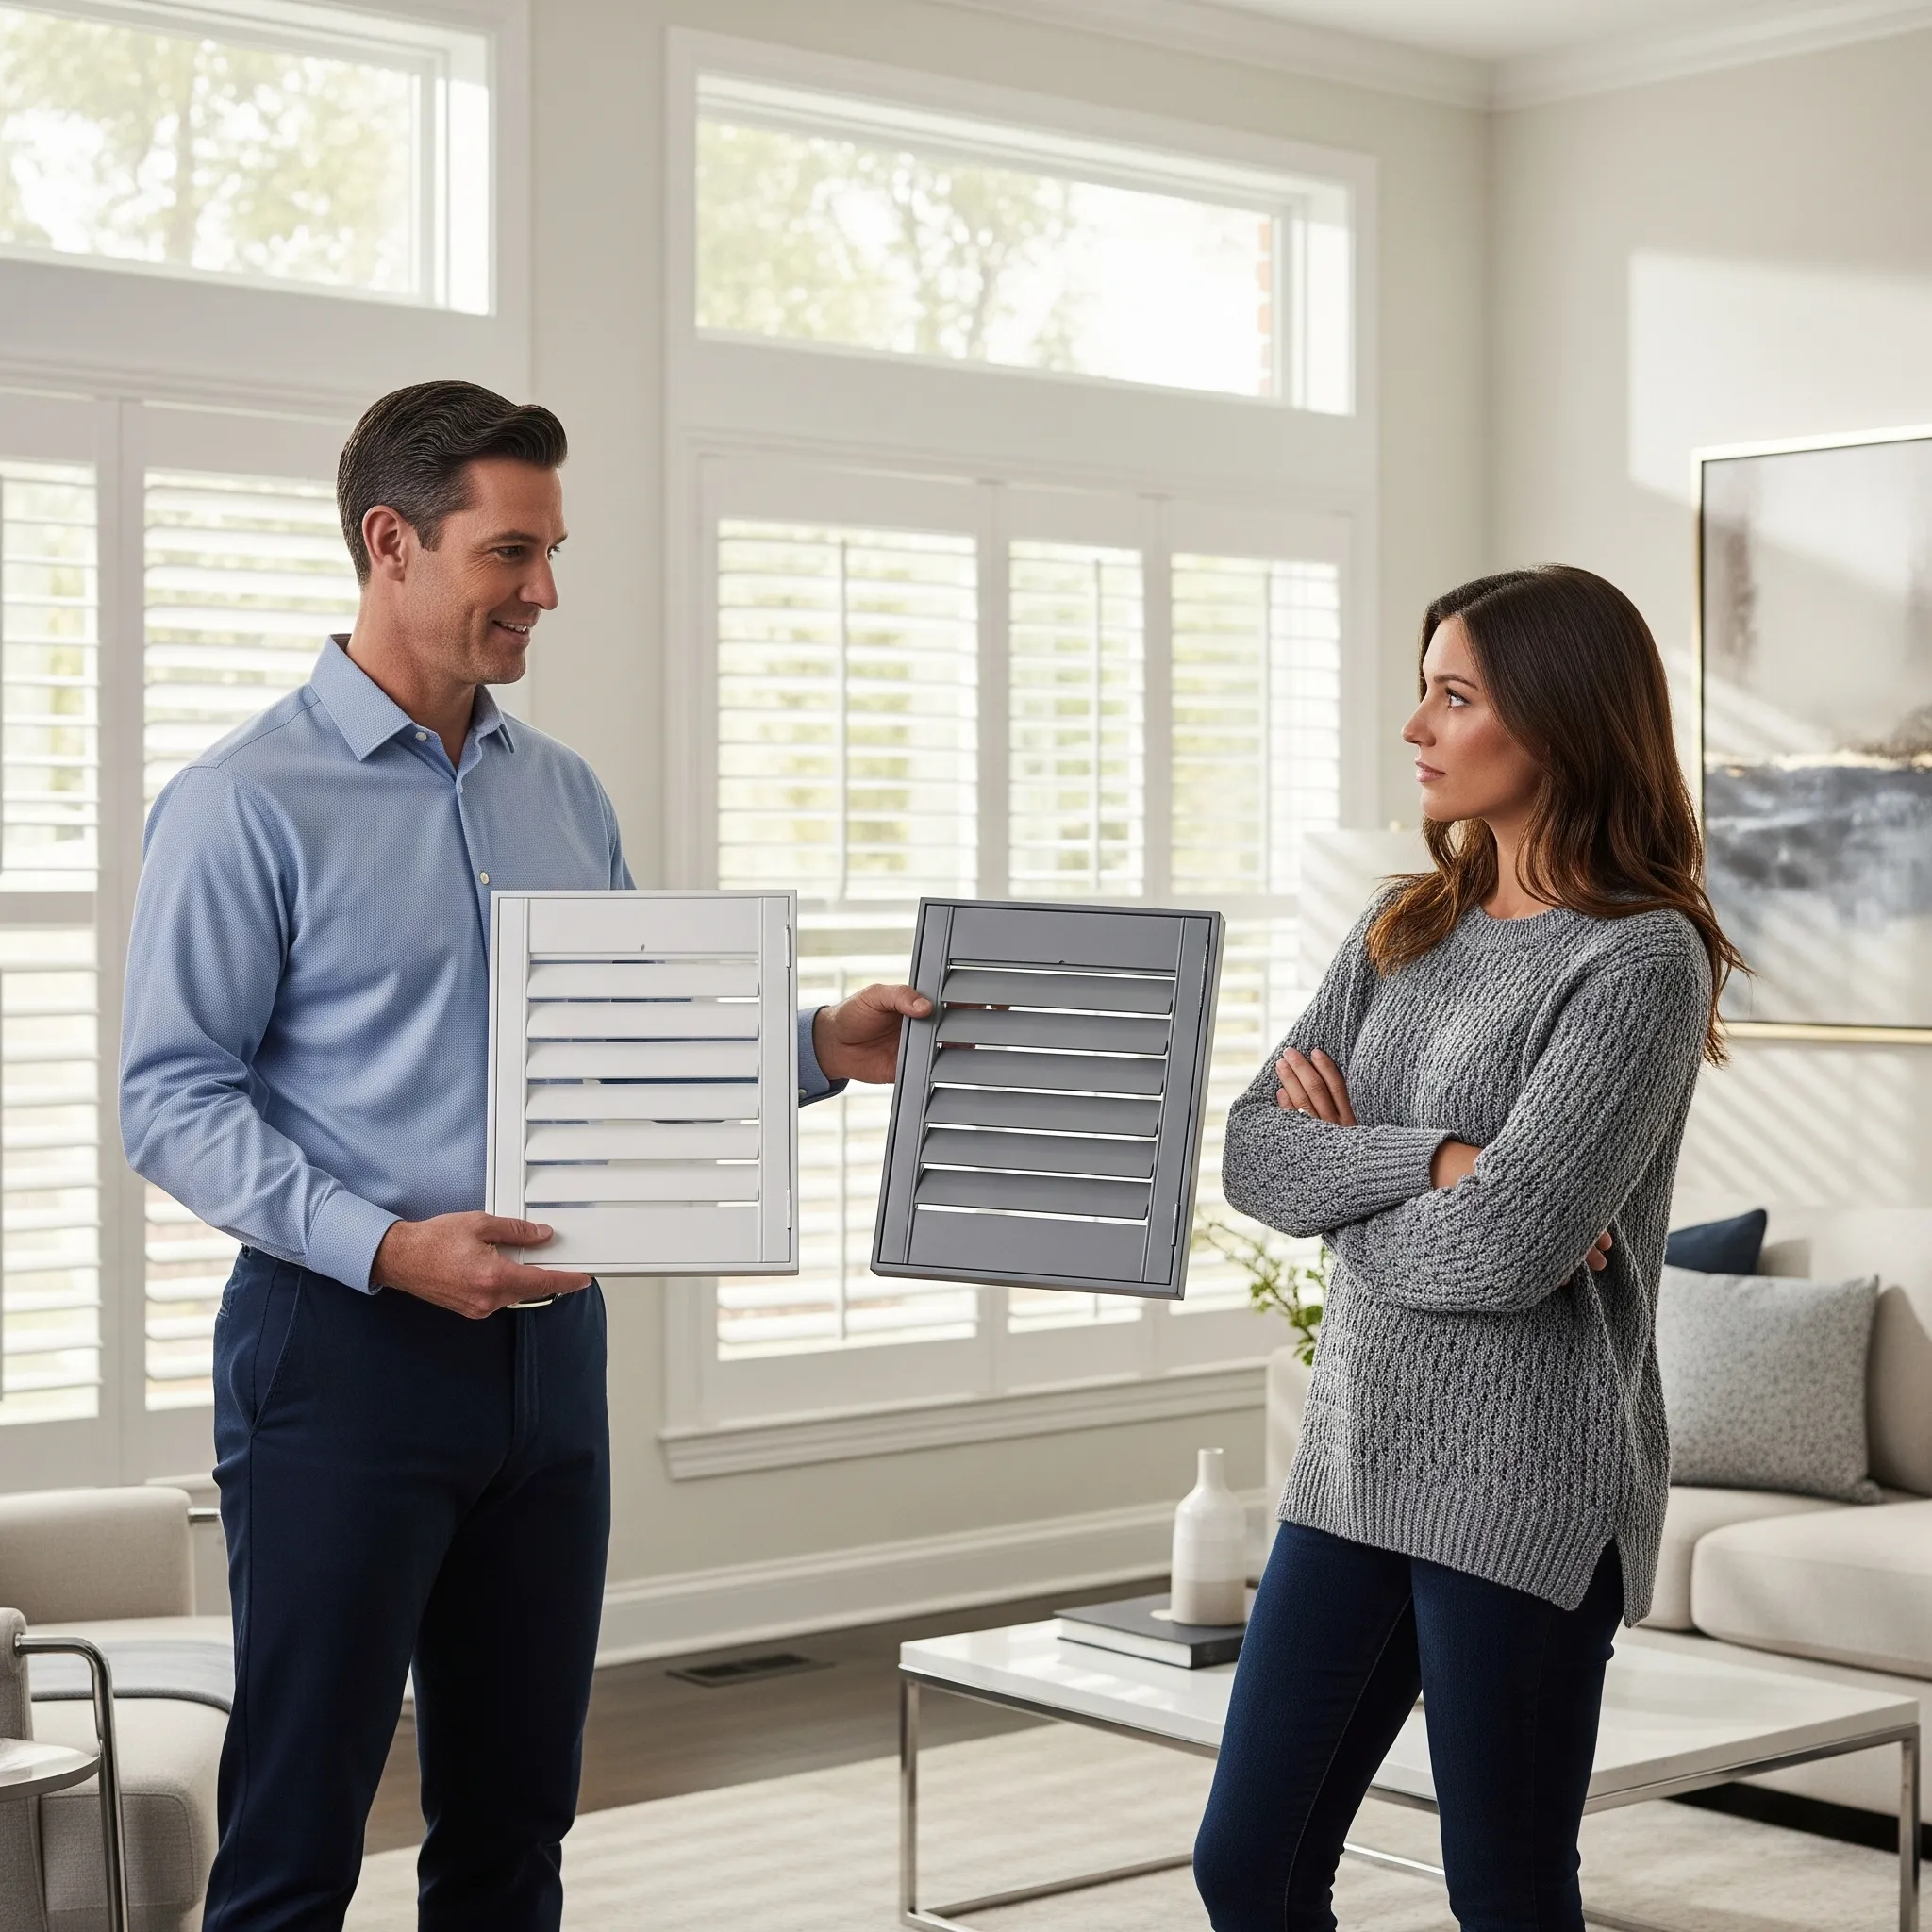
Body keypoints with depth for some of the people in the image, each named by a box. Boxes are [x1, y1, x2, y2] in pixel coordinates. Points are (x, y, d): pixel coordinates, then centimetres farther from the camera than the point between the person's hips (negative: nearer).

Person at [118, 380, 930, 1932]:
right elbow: (173, 1100, -11)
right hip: (344, 1343, -6)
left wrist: (819, 1048, 1)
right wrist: (387, 1248, -23)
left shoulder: (565, 795, 12)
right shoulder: (247, 803, -8)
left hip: (548, 1342, 6)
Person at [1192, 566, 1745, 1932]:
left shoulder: (1644, 959, -12)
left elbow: (1504, 1245, -21)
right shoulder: (1407, 932, 10)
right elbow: (1251, 1156, 1)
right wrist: (1432, 1162, -15)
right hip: (1358, 1455, 7)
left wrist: (1340, 1174, -4)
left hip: (1524, 1484, -7)